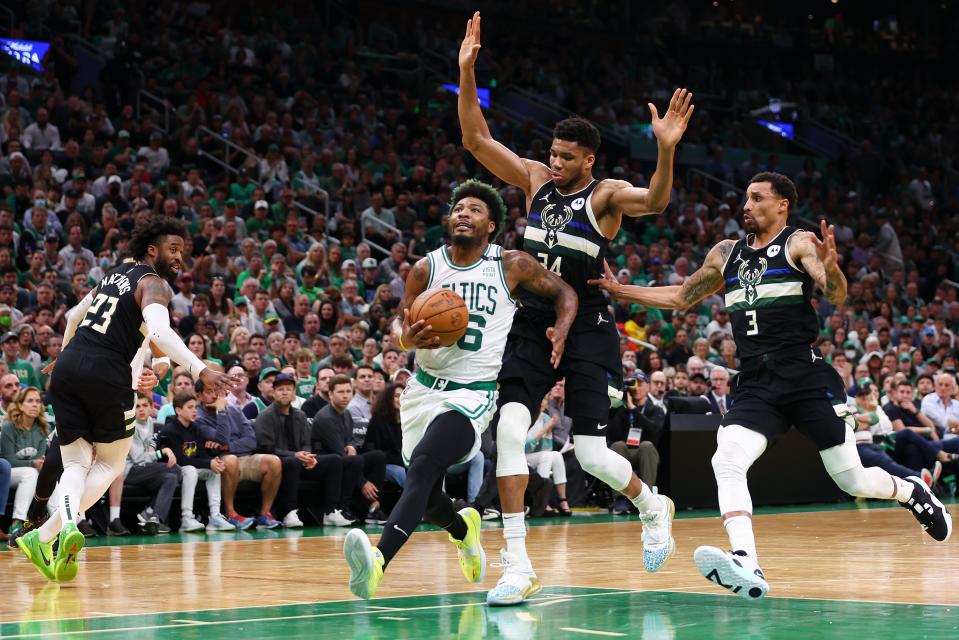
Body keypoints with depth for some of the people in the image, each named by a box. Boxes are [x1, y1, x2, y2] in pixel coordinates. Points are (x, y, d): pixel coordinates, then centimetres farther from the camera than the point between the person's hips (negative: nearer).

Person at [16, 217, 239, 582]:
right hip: (107, 374, -6)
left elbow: (74, 316, 35)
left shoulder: (115, 274, 23)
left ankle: (67, 524, -20)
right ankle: (45, 534, -8)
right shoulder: (154, 284, -1)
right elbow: (160, 332, -20)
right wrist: (201, 371, -26)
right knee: (111, 464, 10)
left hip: (69, 367, 6)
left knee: (76, 464, 10)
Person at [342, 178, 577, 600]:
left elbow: (564, 292, 7)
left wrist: (561, 330, -14)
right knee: (426, 499, 12)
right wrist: (408, 338, -20)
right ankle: (463, 528, 48)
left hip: (472, 392, -4)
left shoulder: (512, 266, -4)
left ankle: (379, 562, -41)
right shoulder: (426, 269, 0)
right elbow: (401, 321, 5)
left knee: (422, 467, -28)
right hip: (425, 387, 5)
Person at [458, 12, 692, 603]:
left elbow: (654, 203, -28)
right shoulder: (536, 179, 6)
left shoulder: (606, 195, -7)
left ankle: (654, 508, 28)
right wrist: (467, 72, -8)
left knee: (592, 455, -6)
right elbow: (477, 140, 2)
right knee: (509, 430, -15)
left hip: (587, 329, -4)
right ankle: (519, 565, -13)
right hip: (533, 323, 4)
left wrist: (667, 151, -46)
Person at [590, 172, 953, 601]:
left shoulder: (800, 244, -2)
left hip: (806, 376, -4)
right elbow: (682, 298, 27)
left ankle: (913, 493, 34)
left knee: (852, 481, 2)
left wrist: (830, 267, -39)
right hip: (755, 384, 4)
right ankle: (747, 566, -35)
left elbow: (836, 297, -17)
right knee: (726, 463, -22)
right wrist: (619, 291, 19)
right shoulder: (726, 253, 15)